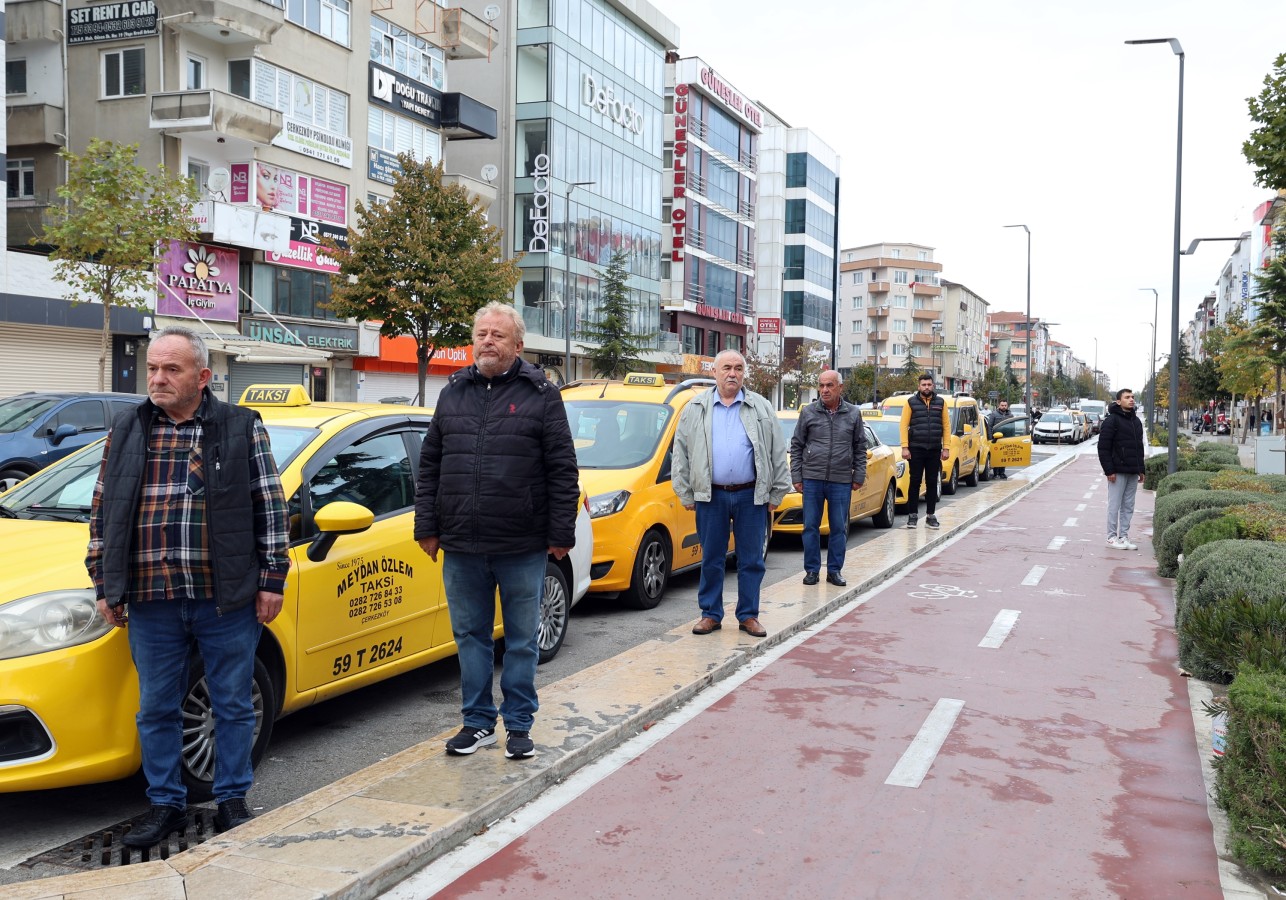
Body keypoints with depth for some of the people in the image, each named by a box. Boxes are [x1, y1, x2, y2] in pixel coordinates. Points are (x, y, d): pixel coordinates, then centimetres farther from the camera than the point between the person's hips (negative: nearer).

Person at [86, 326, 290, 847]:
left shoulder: (242, 428, 1)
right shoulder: (126, 431, 9)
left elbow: (270, 508, 2)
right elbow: (102, 512, 13)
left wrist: (272, 579, -2)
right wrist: (105, 585, 9)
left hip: (228, 599, -2)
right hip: (151, 603, 3)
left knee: (233, 706, 8)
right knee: (157, 709, 11)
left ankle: (232, 801, 23)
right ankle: (166, 805, 26)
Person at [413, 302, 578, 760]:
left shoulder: (541, 395, -1)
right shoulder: (453, 394, 11)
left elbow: (563, 470, -4)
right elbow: (429, 465, 14)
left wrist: (561, 534, -8)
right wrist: (427, 527, 8)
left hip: (522, 548, -4)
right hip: (460, 548, 4)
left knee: (521, 640, 7)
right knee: (470, 636, 12)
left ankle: (518, 725, 20)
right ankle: (478, 721, 25)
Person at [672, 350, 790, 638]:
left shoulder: (762, 409, 6)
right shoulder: (695, 410, 7)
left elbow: (778, 454, 7)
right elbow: (680, 454, 8)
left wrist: (776, 494, 2)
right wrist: (685, 494, 3)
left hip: (751, 495, 0)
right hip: (710, 496, 0)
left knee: (751, 560, 5)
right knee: (711, 559, 6)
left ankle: (748, 615, 16)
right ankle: (710, 614, 17)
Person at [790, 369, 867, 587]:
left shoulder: (853, 414, 4)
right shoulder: (808, 412, 2)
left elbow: (860, 447, 9)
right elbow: (796, 445, 6)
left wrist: (859, 476, 4)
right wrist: (796, 477, 1)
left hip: (841, 481, 0)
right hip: (812, 479, 0)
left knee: (839, 528, 5)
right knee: (811, 526, 4)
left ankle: (835, 570, 16)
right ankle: (811, 570, 14)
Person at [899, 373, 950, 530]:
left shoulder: (941, 403, 8)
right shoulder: (911, 402, 2)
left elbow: (946, 426, 7)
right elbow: (904, 425, -1)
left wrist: (945, 448, 1)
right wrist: (905, 447, -9)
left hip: (934, 450, 2)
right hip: (916, 449, -2)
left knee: (932, 483, 6)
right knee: (915, 482, 1)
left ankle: (931, 516, 14)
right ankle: (913, 515, 9)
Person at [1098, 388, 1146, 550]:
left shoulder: (1136, 421, 15)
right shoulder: (1112, 420, -8)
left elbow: (1139, 447, 21)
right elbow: (1103, 447, -12)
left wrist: (1141, 470, 15)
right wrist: (1109, 470, -17)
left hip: (1133, 473, 7)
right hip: (1118, 472, -7)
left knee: (1128, 506, 9)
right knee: (1115, 505, -2)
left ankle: (1124, 536, 15)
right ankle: (1112, 537, 4)